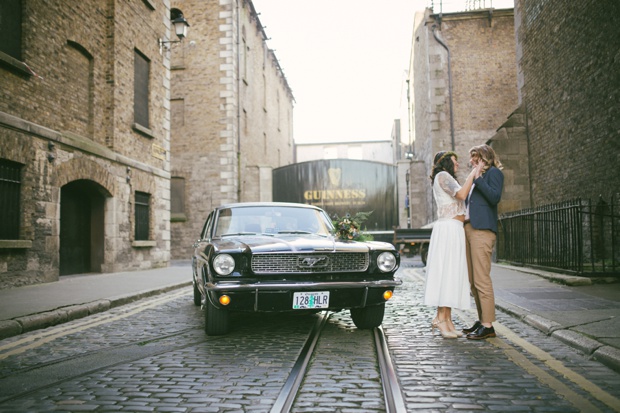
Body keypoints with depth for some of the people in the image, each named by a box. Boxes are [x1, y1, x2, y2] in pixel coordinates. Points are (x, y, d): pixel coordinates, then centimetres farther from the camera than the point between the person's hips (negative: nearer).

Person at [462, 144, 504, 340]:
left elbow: (495, 197, -15)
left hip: (482, 230, -9)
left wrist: (477, 178, -13)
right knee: (473, 280, 8)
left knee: (482, 279, -11)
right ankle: (481, 320, 15)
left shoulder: (493, 172, 1)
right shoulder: (476, 177, 25)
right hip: (468, 228, 9)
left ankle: (488, 325, -8)